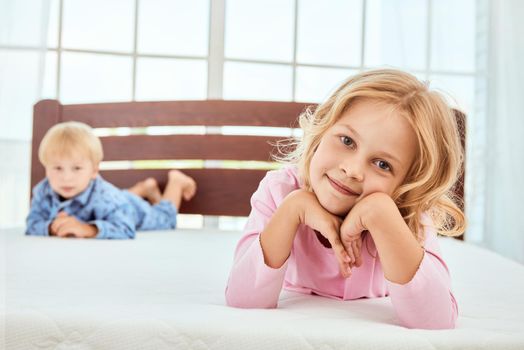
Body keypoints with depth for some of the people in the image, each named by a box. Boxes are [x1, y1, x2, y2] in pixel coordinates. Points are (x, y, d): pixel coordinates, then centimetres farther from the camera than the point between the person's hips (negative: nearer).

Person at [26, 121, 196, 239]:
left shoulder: (103, 198, -50)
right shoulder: (43, 192, -34)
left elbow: (124, 230, -60)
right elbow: (32, 226, -33)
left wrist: (88, 229, -72)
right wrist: (51, 227, -53)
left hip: (136, 214, -5)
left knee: (163, 217, 27)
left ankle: (176, 180, 48)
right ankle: (146, 188, 61)